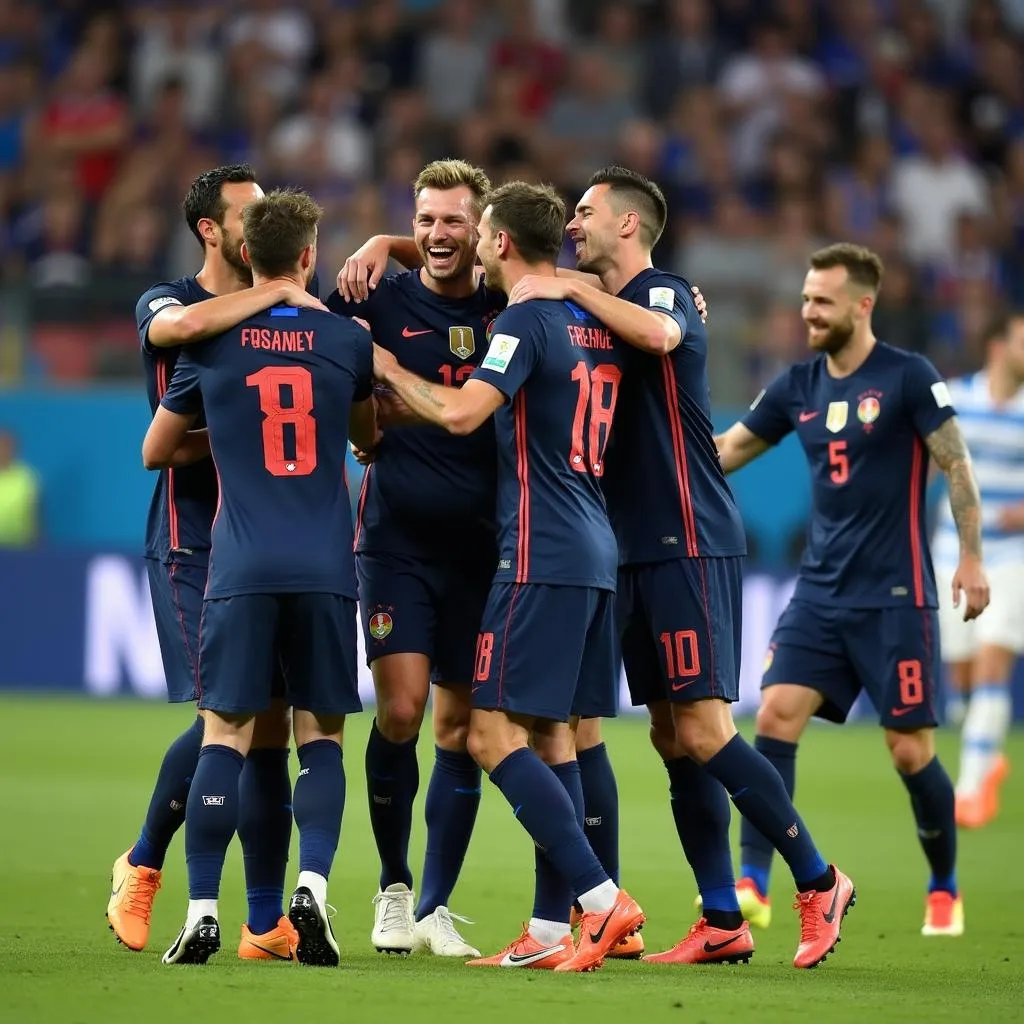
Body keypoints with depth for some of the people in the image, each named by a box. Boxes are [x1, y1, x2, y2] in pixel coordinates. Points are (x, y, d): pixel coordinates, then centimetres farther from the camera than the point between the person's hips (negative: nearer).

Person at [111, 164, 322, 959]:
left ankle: (266, 924, 4)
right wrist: (281, 291, -18)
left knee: (268, 726, 1)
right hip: (193, 545, -5)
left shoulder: (289, 316, 14)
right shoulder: (164, 305, -1)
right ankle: (144, 862, 9)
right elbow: (187, 325, -25)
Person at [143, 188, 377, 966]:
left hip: (241, 570, 0)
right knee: (321, 734, 8)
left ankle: (202, 913, -4)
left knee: (226, 734, 2)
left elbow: (155, 451, 15)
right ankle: (313, 888, -9)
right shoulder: (347, 340, 4)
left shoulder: (209, 342, 3)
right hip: (325, 569, 0)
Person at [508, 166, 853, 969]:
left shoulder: (662, 293, -9)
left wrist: (571, 291, -24)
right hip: (640, 550, 9)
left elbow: (659, 333, -32)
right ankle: (722, 920, 9)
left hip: (689, 545, -9)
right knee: (672, 738, 6)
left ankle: (819, 882, 0)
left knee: (703, 731, -11)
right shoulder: (600, 314, 18)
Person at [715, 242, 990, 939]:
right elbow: (727, 451, 13)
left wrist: (971, 558, -11)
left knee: (910, 747, -2)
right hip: (822, 590, 5)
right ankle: (753, 886, -12)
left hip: (895, 595, -5)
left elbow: (956, 464, -7)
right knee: (776, 716, -11)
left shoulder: (908, 377, -8)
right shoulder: (798, 386, 7)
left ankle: (945, 889, 19)